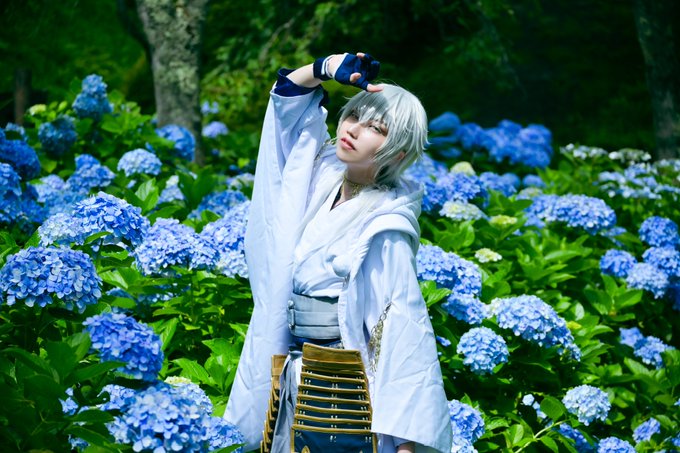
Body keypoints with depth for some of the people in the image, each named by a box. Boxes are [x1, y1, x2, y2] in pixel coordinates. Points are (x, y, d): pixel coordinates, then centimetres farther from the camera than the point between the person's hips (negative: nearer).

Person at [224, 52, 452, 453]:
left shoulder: (384, 229, -19)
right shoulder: (323, 175, 2)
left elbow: (404, 328, -23)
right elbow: (289, 91, 13)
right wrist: (326, 68, -8)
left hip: (340, 385, -7)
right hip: (295, 373, 7)